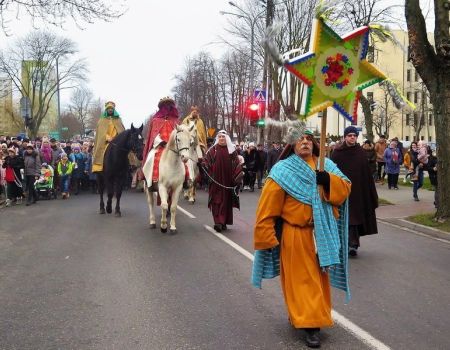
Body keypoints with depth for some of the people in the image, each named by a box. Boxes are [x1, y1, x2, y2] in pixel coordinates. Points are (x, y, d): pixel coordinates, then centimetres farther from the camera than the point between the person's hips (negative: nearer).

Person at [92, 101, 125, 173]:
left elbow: (123, 132, 12)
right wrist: (107, 137, -19)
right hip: (104, 144, -1)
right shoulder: (101, 120, 14)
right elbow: (100, 132, 0)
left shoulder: (118, 120, 17)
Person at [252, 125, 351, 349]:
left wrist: (327, 180, -19)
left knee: (319, 277, 14)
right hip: (296, 235, -4)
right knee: (302, 279, 0)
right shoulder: (283, 171, -7)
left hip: (322, 234, 5)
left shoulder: (325, 165, 7)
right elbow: (268, 209, -9)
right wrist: (268, 239, -12)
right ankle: (309, 323, 6)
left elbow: (345, 189, 0)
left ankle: (316, 316, 32)